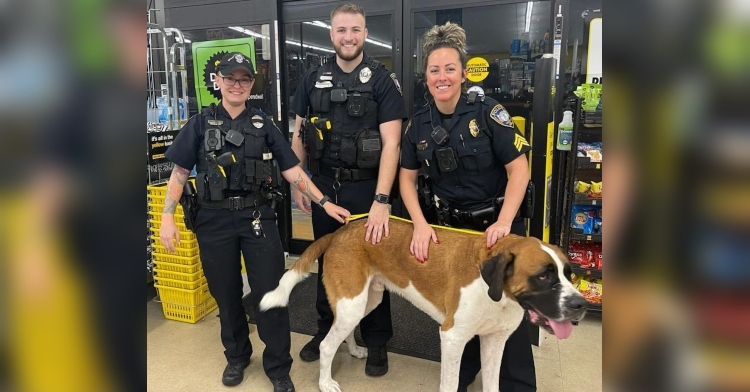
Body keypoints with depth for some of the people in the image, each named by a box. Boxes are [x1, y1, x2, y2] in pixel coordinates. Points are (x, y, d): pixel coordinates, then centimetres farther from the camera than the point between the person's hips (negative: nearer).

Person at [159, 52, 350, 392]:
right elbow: (179, 173, 4)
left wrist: (324, 203, -6)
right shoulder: (200, 125, 5)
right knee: (226, 294, 13)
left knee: (270, 295, 1)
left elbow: (292, 171, 2)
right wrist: (167, 216, -7)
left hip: (258, 219, 0)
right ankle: (236, 357, 35)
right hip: (214, 221, 0)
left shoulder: (264, 126, 7)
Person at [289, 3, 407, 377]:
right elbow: (298, 135, 11)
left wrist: (381, 200, -23)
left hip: (365, 187, -3)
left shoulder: (382, 79, -7)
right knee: (327, 260, 16)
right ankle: (326, 328, 35)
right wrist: (298, 183, 6)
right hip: (323, 185, 4)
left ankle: (377, 341, 25)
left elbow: (391, 143, -15)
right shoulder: (313, 79, 4)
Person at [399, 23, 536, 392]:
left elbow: (519, 169, -15)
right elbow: (407, 176, 1)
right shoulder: (419, 123, -4)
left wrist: (503, 223, -24)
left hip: (496, 225, -3)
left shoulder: (488, 112, -15)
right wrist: (420, 224, -13)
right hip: (450, 226, 4)